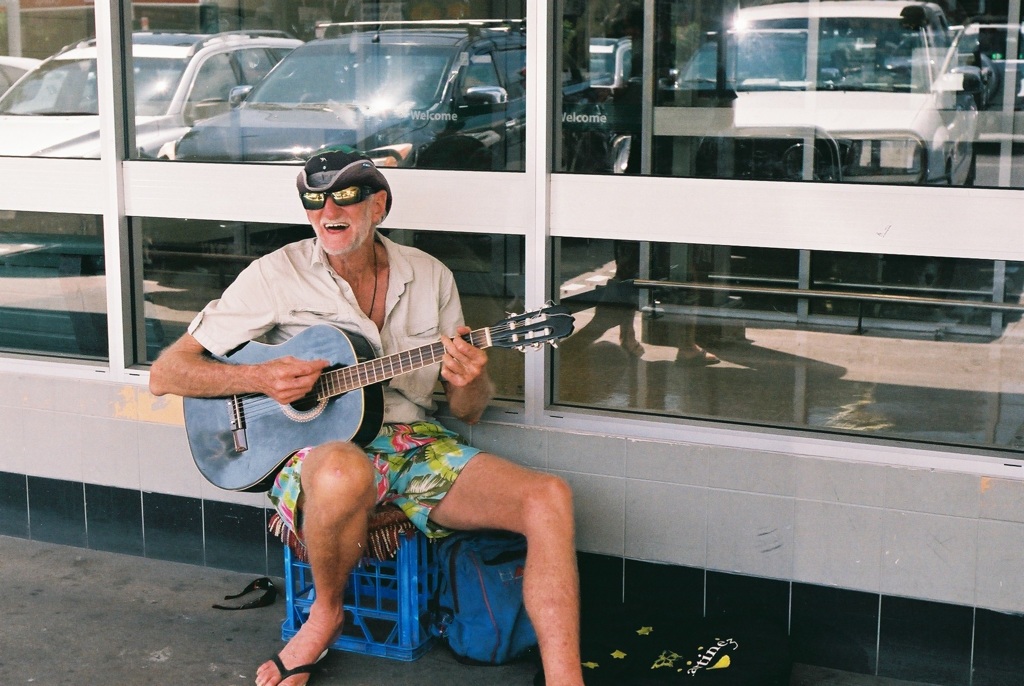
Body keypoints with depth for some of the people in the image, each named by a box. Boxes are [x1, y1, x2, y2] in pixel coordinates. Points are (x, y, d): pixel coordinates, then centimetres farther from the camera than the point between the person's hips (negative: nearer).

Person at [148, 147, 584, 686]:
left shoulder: (430, 278, 10)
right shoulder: (279, 275, -1)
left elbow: (467, 413, 13)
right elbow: (165, 374, -2)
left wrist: (467, 384, -12)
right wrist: (260, 378, -19)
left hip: (416, 444, 4)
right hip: (322, 450, -3)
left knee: (549, 498, -19)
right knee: (344, 474, -41)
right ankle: (326, 613, -10)